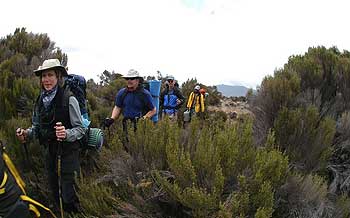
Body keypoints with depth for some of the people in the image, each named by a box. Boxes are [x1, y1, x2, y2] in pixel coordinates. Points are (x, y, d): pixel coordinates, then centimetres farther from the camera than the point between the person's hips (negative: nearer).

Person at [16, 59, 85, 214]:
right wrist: (27, 133, -6)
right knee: (55, 192, 17)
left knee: (68, 195, -6)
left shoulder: (69, 99, -14)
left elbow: (80, 129, -13)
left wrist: (66, 134, -31)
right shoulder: (40, 101, 3)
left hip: (68, 153, -6)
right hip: (50, 152, 6)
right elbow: (37, 126, 14)